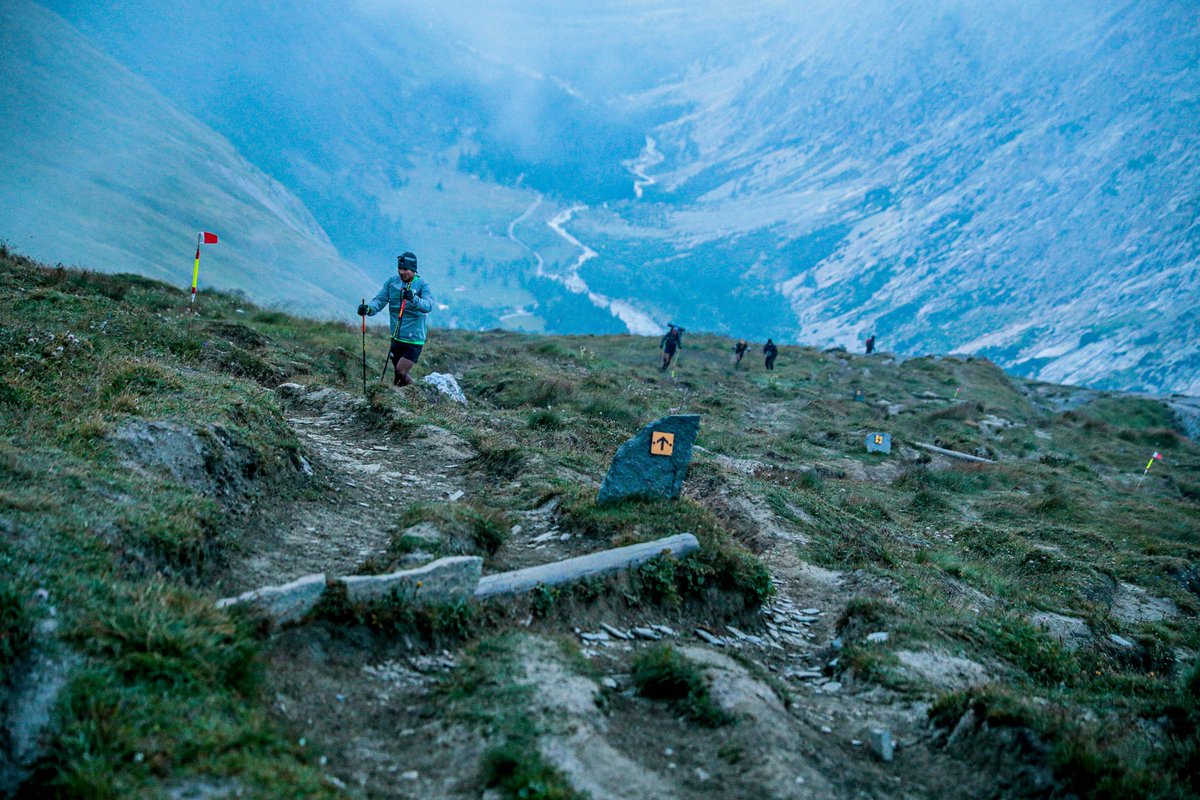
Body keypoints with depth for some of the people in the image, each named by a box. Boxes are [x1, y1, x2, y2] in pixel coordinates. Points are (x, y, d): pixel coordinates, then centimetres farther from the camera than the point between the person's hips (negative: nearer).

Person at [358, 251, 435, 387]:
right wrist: (369, 308, -22)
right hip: (397, 338, 5)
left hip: (414, 340, -5)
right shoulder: (392, 281, 2)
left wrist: (414, 299, -48)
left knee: (401, 373, -14)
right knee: (399, 373, 15)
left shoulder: (422, 285, -12)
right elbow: (380, 299, -1)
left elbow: (428, 306, -28)